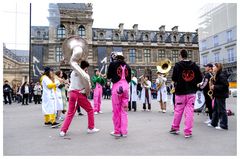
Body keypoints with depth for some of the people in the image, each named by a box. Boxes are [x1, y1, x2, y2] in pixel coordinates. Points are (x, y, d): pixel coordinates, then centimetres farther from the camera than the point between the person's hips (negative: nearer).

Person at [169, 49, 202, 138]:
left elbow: (174, 79, -9)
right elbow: (200, 79, 4)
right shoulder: (195, 66, 4)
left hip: (180, 92, -2)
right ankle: (188, 132, 6)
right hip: (191, 92, 2)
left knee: (178, 111, 10)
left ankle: (175, 128, 24)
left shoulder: (178, 65, -6)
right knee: (189, 112, 3)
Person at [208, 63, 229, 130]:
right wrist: (212, 85, 6)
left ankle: (224, 126, 5)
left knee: (222, 110, -3)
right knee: (215, 109, 15)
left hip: (221, 95, -10)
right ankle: (214, 123, 25)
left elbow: (225, 85, -23)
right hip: (217, 95, 10)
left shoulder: (221, 75, -17)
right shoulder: (216, 75, 14)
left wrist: (215, 87, -21)